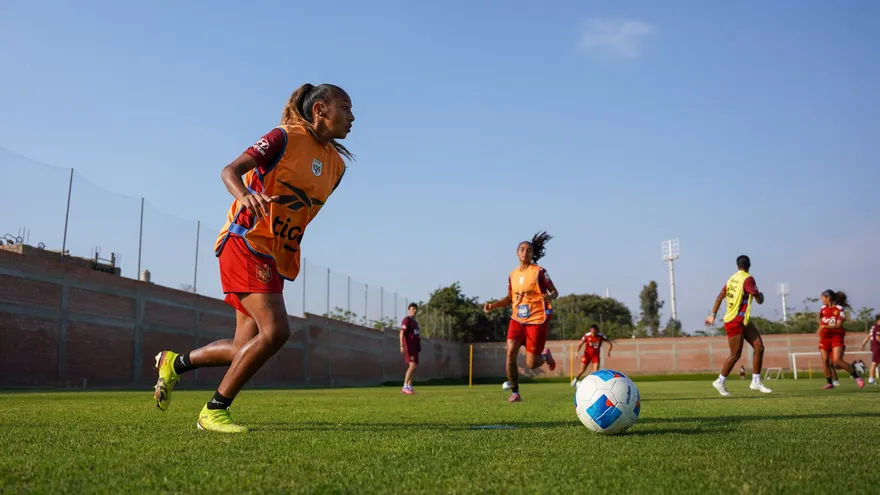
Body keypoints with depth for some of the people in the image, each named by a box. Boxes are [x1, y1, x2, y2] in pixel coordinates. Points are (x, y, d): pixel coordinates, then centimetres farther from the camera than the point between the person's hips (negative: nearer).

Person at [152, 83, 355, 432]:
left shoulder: (336, 164, 13)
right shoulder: (286, 138, -8)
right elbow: (230, 171, -15)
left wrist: (290, 259, 16)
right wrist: (245, 195, -36)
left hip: (277, 257, 8)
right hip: (246, 243, -8)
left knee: (246, 350, 6)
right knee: (275, 331, -20)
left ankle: (174, 363, 30)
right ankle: (213, 412, -6)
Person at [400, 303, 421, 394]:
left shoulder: (415, 322, 22)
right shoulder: (406, 319, -5)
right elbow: (402, 333, -14)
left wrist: (419, 339, 14)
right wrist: (402, 346, -24)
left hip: (415, 347, 9)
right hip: (408, 346, -9)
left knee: (414, 367, 5)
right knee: (412, 365, -20)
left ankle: (409, 387, 9)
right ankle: (405, 387, -21)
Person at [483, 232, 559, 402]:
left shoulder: (539, 271, -7)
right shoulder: (512, 275, 8)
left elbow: (555, 292, -4)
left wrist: (549, 297, -27)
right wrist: (493, 305, 1)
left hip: (536, 320, -4)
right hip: (517, 319, 4)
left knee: (531, 364, -4)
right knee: (510, 353, -15)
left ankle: (545, 356, 34)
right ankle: (515, 392, -1)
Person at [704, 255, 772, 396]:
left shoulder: (732, 278, 9)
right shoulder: (748, 279, -15)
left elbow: (720, 297, 10)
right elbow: (759, 300, -15)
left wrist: (713, 315, 12)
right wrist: (761, 294, 8)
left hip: (744, 321, 8)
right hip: (735, 322, -8)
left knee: (759, 347, 5)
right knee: (735, 355, -3)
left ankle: (756, 382, 9)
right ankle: (720, 382, 11)